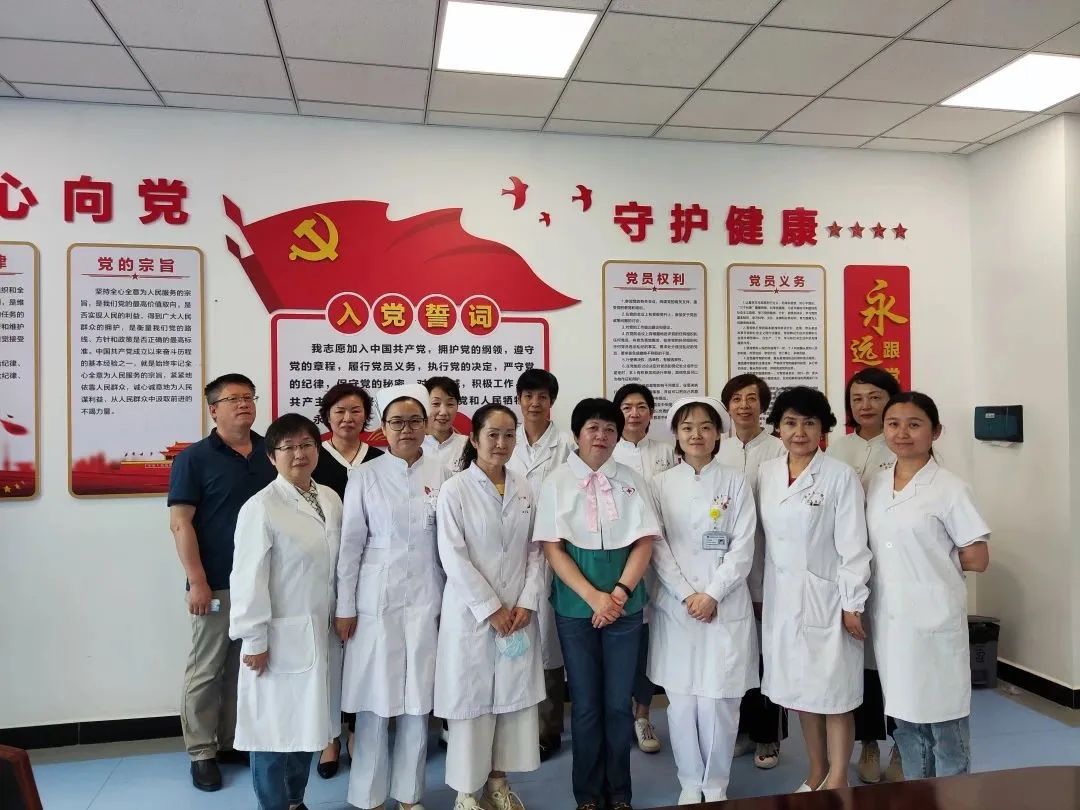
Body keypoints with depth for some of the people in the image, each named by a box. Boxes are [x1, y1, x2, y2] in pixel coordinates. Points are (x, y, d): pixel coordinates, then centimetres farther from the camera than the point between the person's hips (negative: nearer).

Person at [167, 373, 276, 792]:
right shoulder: (194, 457, -6)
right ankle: (201, 753, 20)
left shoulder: (271, 452, 6)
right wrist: (197, 581, -14)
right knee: (206, 670, 6)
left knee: (247, 666, 14)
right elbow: (181, 523, -9)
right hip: (217, 583, -4)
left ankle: (235, 742, 29)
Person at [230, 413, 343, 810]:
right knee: (274, 727, 5)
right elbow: (249, 578, -15)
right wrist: (254, 640, -13)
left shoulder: (331, 498, 5)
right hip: (282, 637, -6)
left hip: (322, 633, 6)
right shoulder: (261, 507, -15)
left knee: (307, 723, 17)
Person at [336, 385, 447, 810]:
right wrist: (345, 607, -1)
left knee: (418, 701, 8)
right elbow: (351, 544, -1)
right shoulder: (366, 476, -3)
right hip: (375, 601, -1)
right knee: (375, 701, 5)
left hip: (426, 600, 2)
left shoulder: (442, 474, 2)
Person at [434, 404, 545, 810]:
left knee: (514, 697, 10)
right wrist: (490, 609, -13)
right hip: (471, 613, -4)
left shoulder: (525, 489, 5)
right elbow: (453, 558, -12)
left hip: (518, 613, 4)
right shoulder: (454, 490, -8)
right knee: (471, 700, 5)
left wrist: (527, 603, -5)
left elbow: (536, 551, 6)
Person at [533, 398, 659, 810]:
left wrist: (618, 593, -13)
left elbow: (644, 542, 0)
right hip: (574, 606, -1)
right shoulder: (556, 483, -1)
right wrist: (593, 597, -14)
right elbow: (552, 548, -6)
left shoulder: (631, 481, 3)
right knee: (586, 703, 7)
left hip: (625, 604, 1)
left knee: (618, 702, 8)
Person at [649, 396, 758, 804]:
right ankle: (689, 782, 24)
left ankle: (716, 785, 21)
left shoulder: (735, 483, 1)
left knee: (719, 700, 1)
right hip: (676, 606, 1)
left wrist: (711, 594, -11)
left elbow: (743, 548, -3)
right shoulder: (661, 484, 3)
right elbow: (657, 546, 0)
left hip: (726, 607, -1)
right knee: (681, 700, 5)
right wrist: (687, 595, -9)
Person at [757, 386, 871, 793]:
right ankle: (816, 773, 32)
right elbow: (763, 538, 8)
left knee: (833, 692, 4)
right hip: (782, 596, 5)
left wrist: (852, 603, -11)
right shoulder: (766, 473, 4)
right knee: (799, 688, 15)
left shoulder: (841, 476, -9)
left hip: (826, 596, -4)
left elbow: (853, 545, -10)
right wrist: (757, 592, 9)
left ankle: (837, 782, 21)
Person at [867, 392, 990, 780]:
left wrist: (934, 559, -2)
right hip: (889, 616, 5)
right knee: (903, 710, 16)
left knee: (943, 715, 6)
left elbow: (977, 559, -8)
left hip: (933, 616, -5)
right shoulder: (876, 484, 6)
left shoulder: (950, 488, -10)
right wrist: (918, 557, 1)